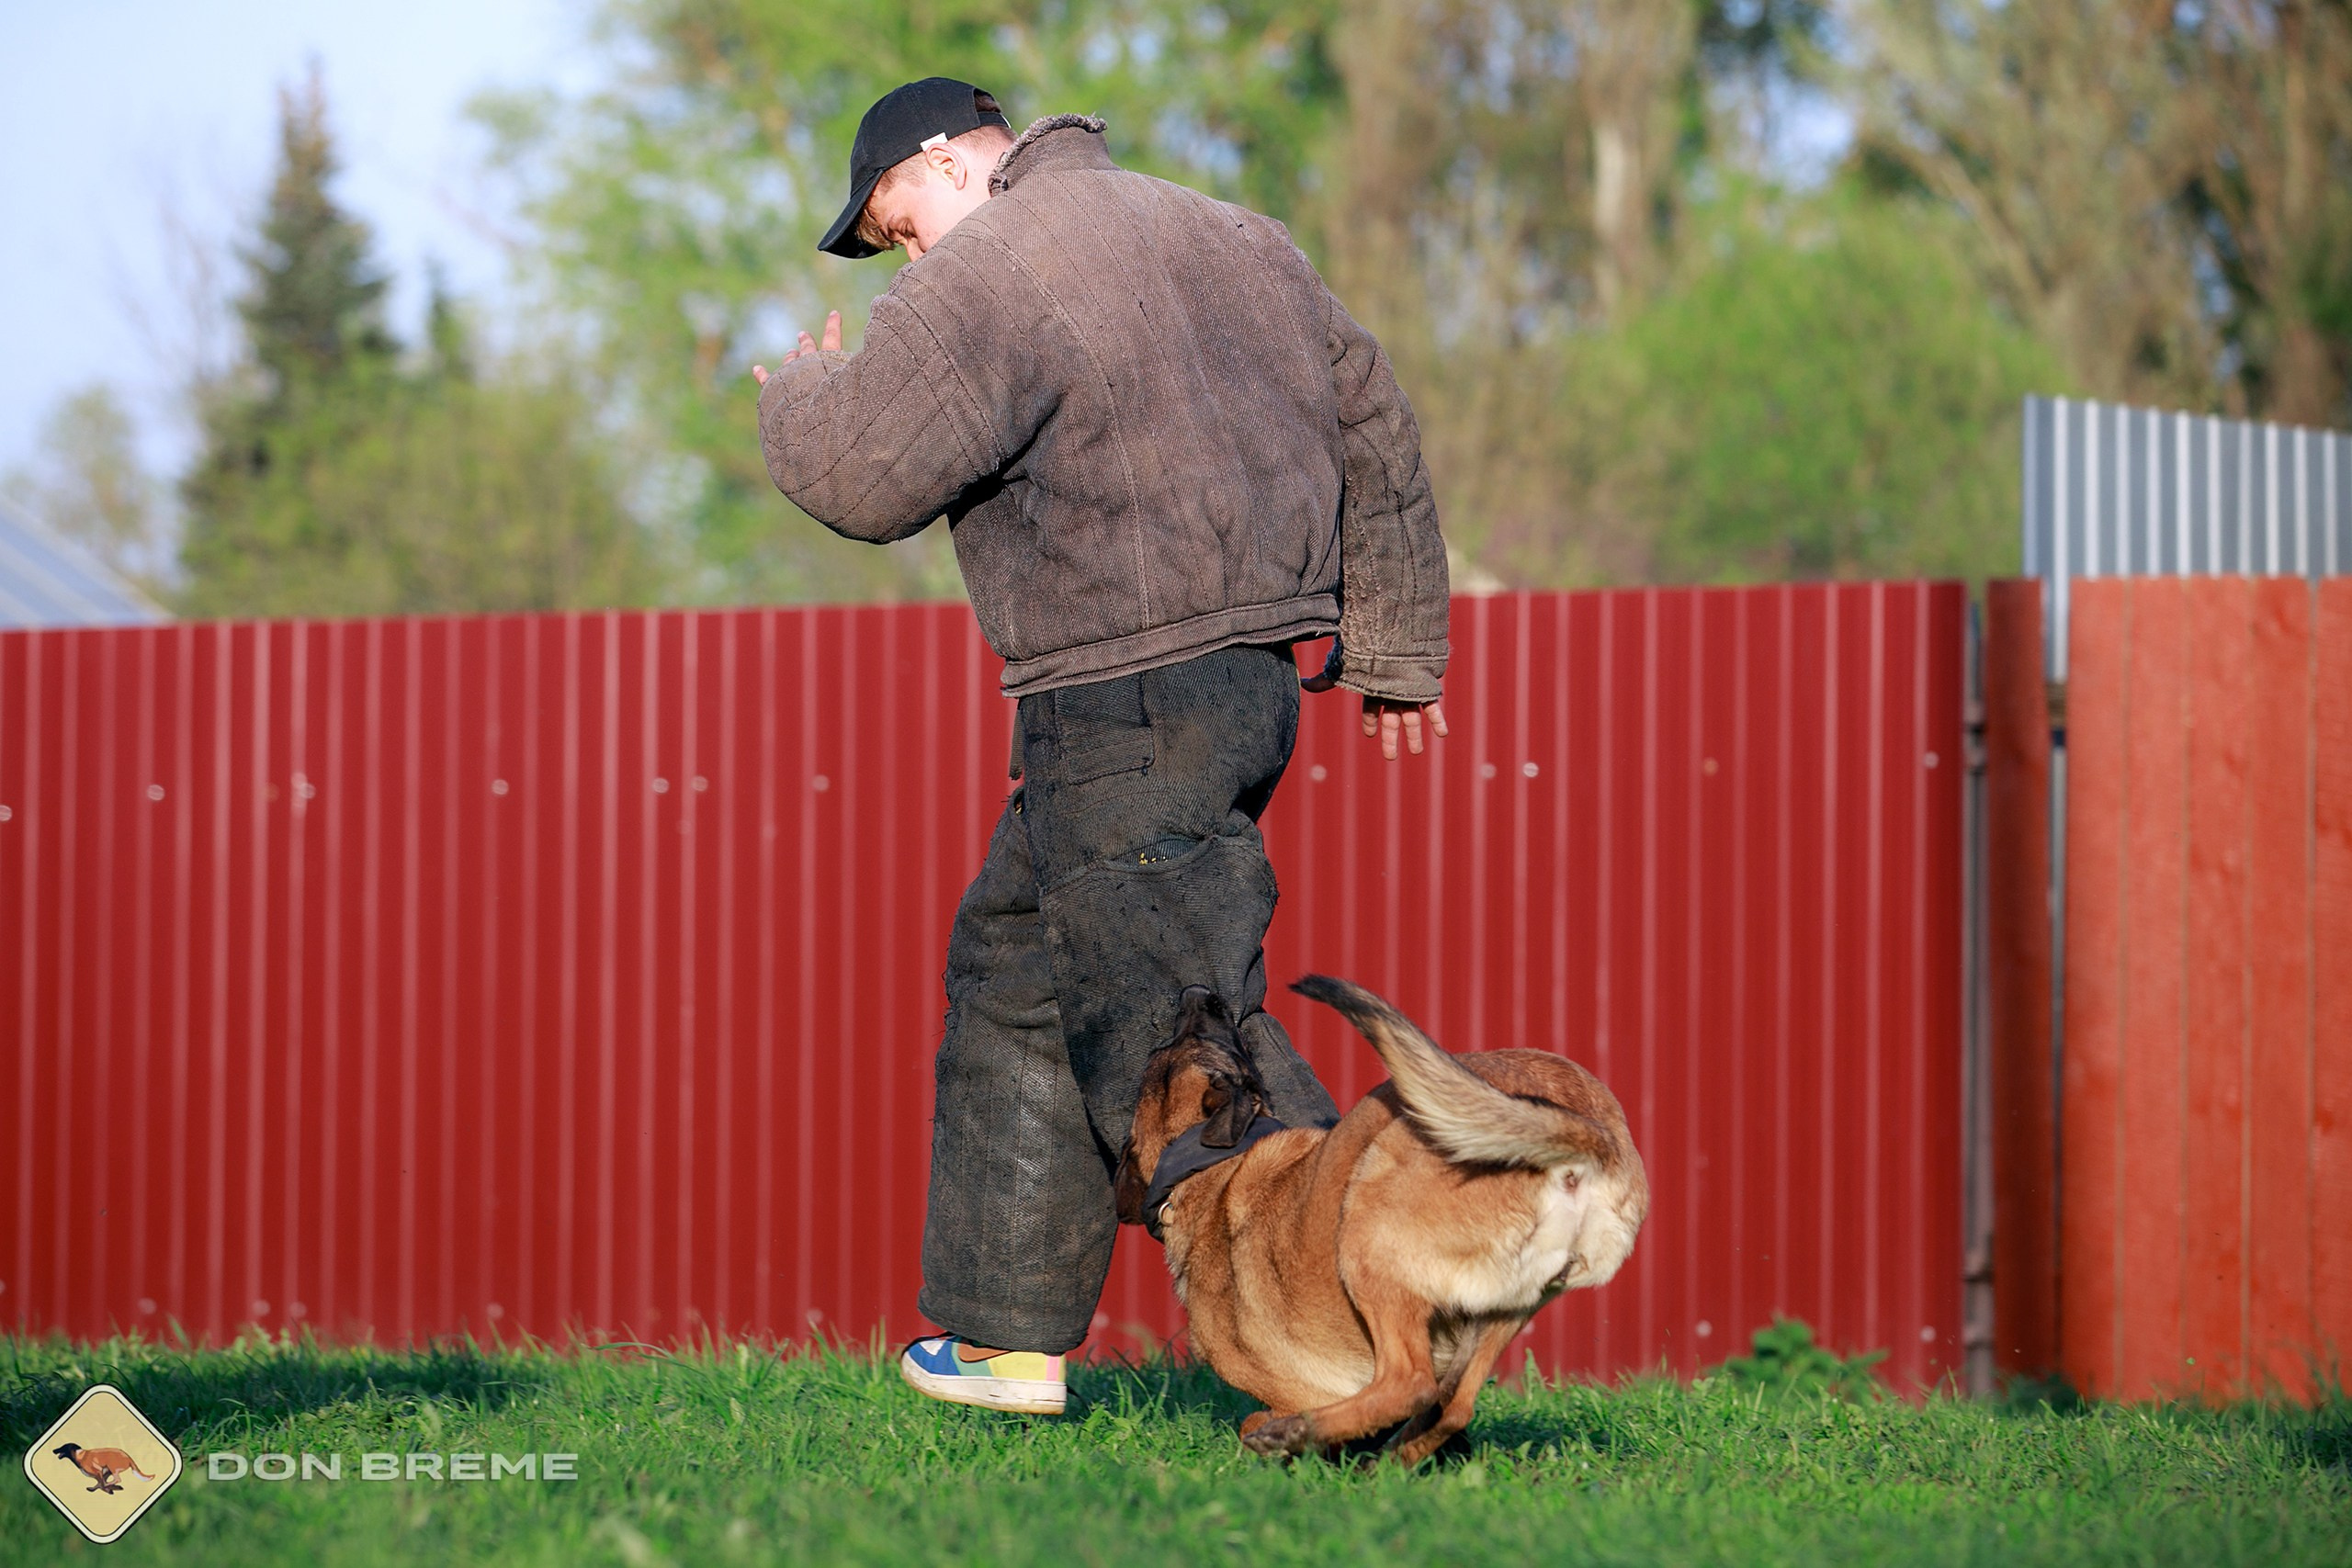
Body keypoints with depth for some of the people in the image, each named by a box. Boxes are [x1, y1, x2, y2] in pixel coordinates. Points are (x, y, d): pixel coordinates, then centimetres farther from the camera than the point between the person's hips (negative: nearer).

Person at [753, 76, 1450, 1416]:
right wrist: (1394, 647, 28)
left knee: (1180, 1035, -10)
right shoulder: (1230, 237, 18)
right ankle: (1011, 1334, 21)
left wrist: (805, 394, 9)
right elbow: (1374, 437, 21)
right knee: (1016, 973, 18)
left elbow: (863, 476, -14)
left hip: (1127, 709, -10)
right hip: (1246, 683, 10)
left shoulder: (986, 275, -9)